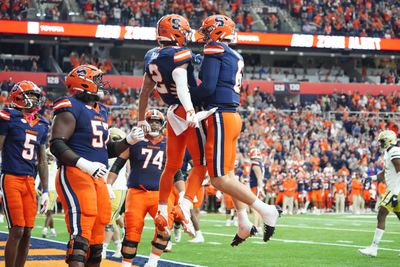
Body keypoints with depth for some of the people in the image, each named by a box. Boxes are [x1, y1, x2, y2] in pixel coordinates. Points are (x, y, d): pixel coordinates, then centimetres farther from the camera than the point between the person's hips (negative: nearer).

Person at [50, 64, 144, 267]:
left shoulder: (101, 111, 21)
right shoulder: (71, 109, -7)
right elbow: (57, 145, -18)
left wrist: (129, 141, 12)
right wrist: (84, 164, -27)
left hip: (97, 179, 9)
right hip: (75, 175, -9)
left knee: (96, 237, 11)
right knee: (81, 232, -21)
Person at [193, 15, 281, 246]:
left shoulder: (214, 51, -10)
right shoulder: (235, 57, 17)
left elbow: (208, 88, -18)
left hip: (221, 117, -10)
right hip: (233, 116, 10)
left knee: (219, 178, -7)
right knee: (228, 174, 17)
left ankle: (265, 209, -9)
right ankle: (244, 224, 15)